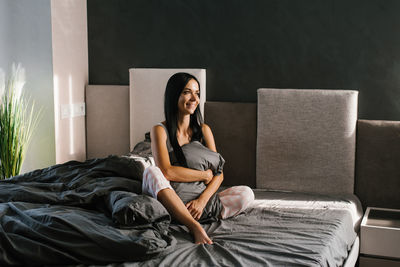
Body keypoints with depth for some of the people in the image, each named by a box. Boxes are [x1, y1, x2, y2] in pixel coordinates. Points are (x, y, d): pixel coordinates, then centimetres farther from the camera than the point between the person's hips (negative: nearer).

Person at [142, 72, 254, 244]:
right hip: (169, 200, -3)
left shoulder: (203, 130, 5)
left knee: (246, 193, -15)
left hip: (196, 200, 4)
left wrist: (202, 200, -21)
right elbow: (167, 171, -22)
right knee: (151, 172, -33)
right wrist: (206, 174, -13)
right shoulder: (160, 130, -7)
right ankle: (195, 227, -42)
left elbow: (219, 174, -2)